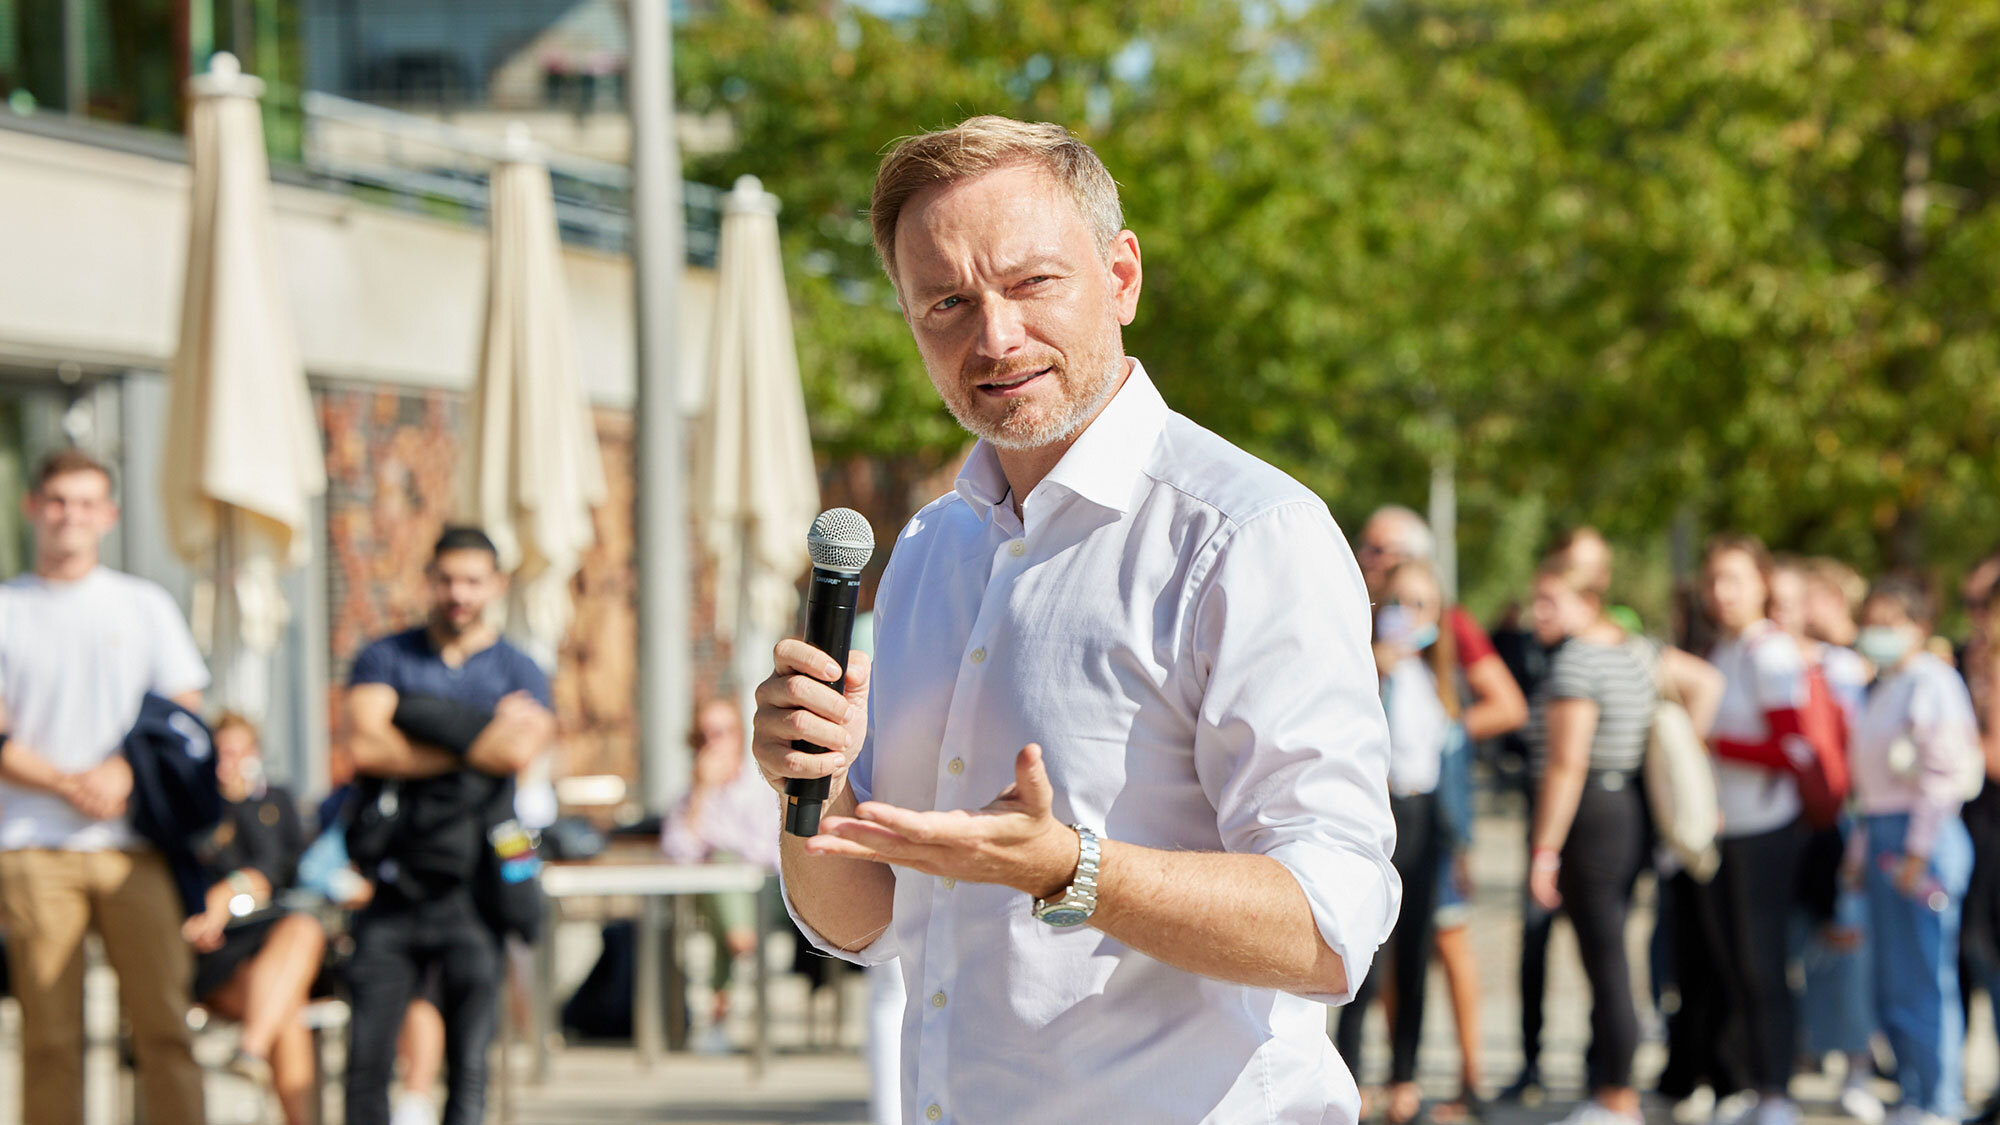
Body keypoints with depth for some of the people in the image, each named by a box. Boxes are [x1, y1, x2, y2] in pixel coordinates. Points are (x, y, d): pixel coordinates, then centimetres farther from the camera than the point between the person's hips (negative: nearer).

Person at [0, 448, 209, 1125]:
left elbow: (185, 718, 9)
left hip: (133, 839, 1)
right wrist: (69, 784, -12)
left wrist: (122, 774, -9)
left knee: (163, 1016, -7)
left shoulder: (145, 606, 14)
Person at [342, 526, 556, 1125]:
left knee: (468, 1064, -5)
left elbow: (520, 750, -13)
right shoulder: (385, 660, 9)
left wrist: (410, 740, -7)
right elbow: (366, 746, -9)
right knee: (367, 1057, -3)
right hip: (392, 894, 1)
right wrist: (477, 746, -7)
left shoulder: (518, 673, 8)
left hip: (473, 891, -1)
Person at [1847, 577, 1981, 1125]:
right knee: (1891, 987, 12)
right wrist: (1862, 849, 19)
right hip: (1882, 833, 10)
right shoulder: (1884, 687, 18)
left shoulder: (1932, 683, -11)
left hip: (1923, 833, -10)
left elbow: (1942, 774, -16)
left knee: (1925, 980, -6)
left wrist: (1918, 852, -18)